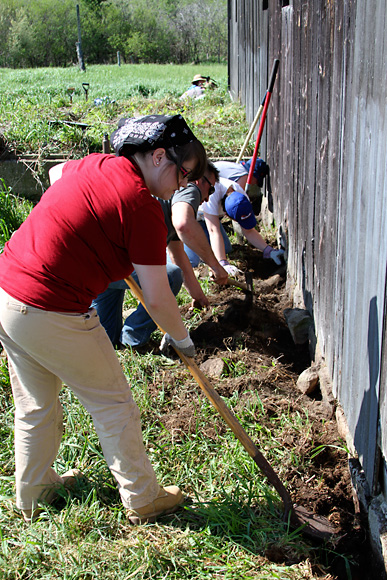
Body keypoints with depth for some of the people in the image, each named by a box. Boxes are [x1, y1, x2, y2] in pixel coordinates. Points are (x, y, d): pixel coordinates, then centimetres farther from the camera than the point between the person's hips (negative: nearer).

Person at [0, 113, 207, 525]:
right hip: (52, 316, -9)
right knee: (113, 405, 12)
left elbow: (57, 172, 34)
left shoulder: (93, 164, 7)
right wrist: (182, 339, 5)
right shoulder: (142, 207, -16)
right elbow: (157, 301, -13)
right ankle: (143, 500, 30)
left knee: (34, 407, 25)